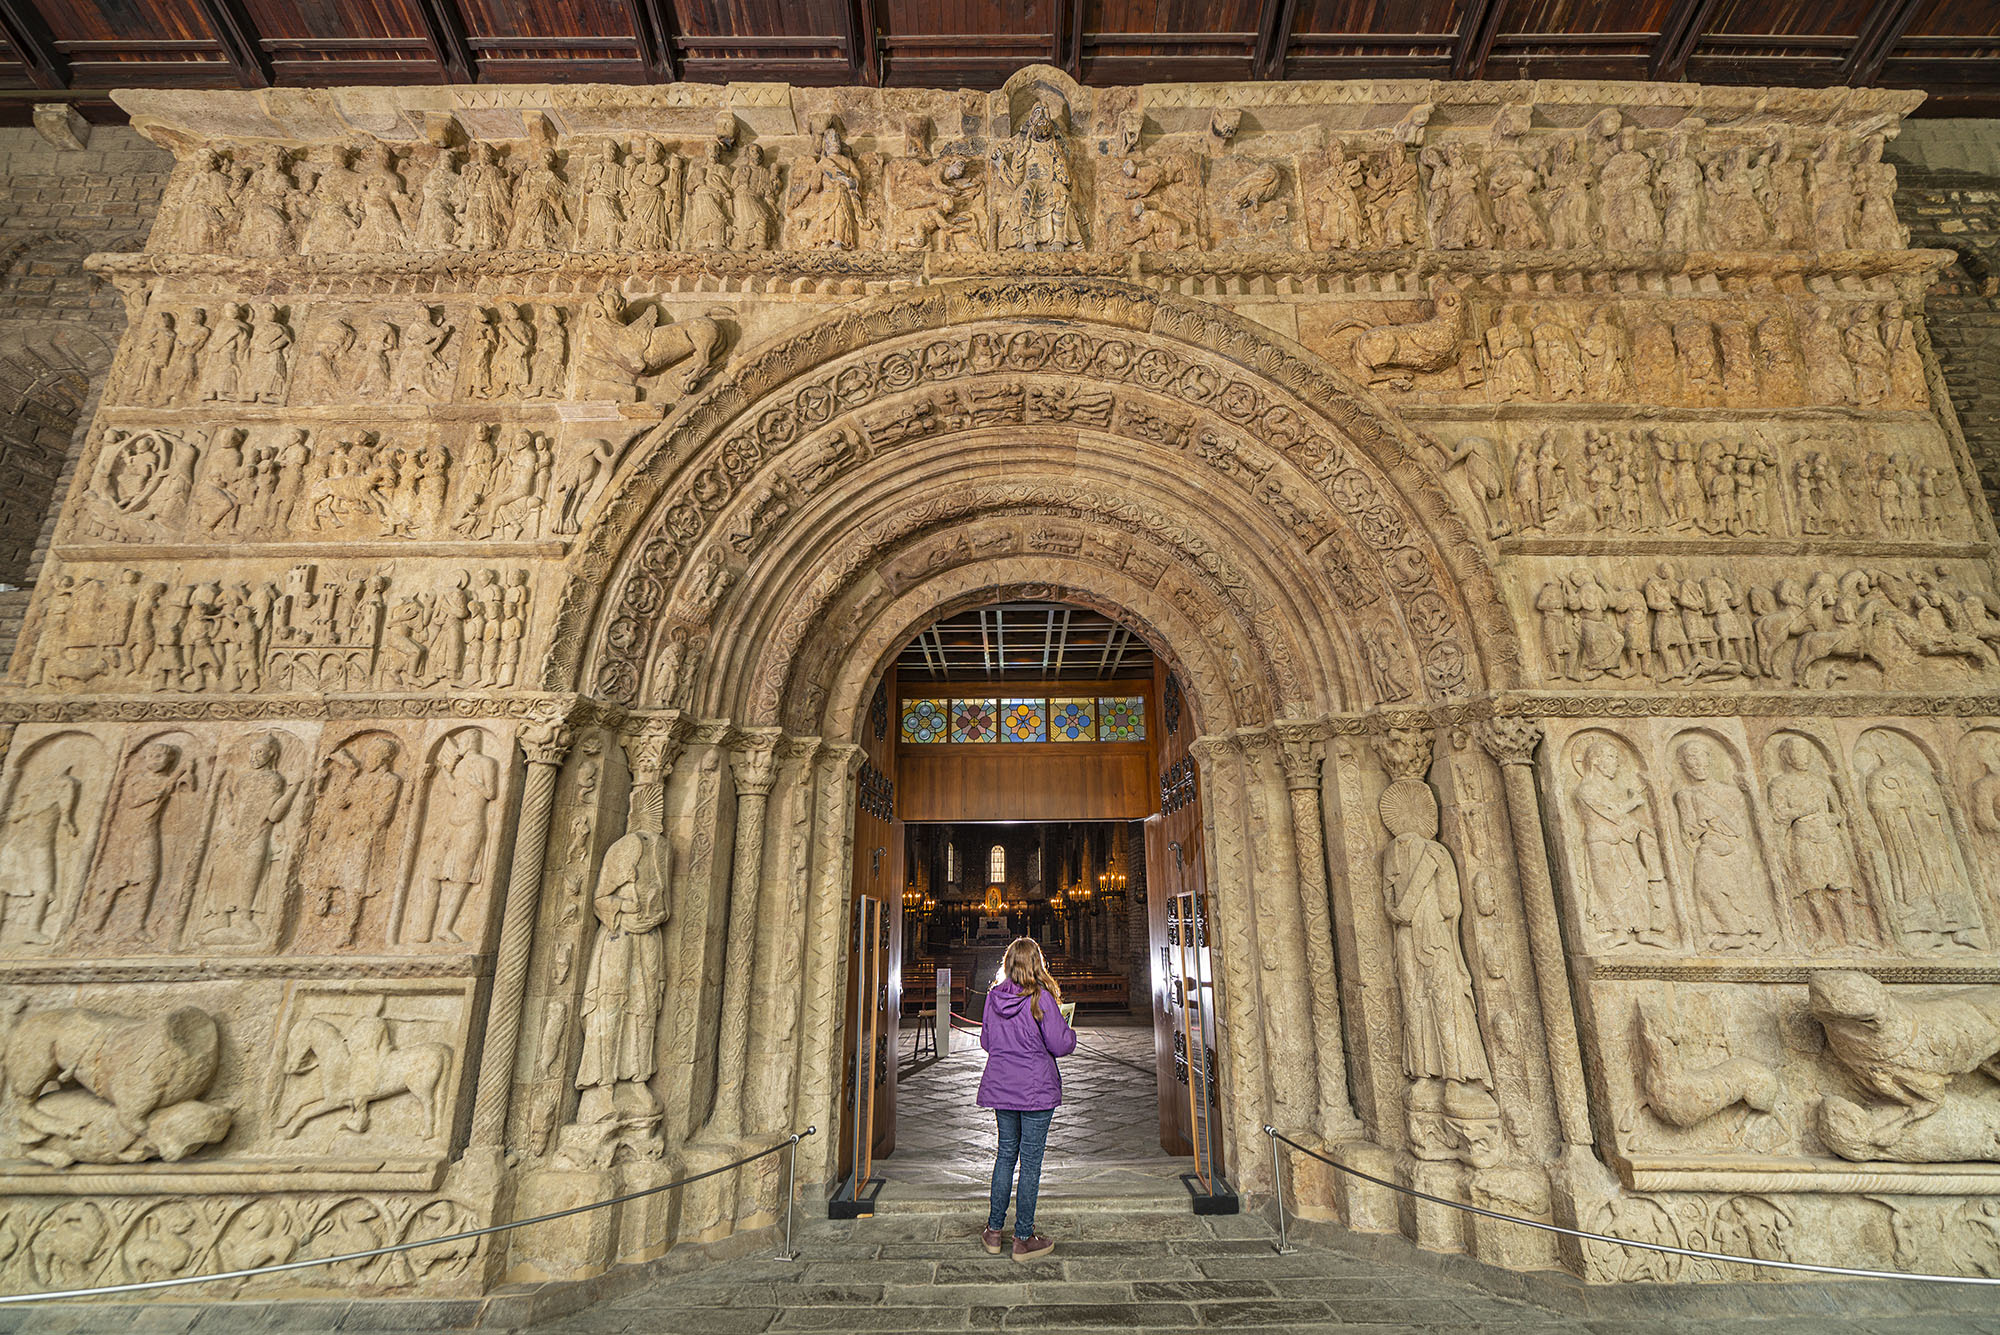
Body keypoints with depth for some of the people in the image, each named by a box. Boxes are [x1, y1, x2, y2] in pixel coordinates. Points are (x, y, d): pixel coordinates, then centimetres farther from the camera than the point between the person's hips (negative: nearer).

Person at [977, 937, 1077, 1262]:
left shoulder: (993, 997, -1)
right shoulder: (1040, 998, -17)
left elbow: (986, 1041, 10)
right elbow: (1060, 1045, -14)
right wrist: (1070, 1034, 6)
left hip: (1000, 1087, 5)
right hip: (1036, 1089, -5)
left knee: (1006, 1153, 18)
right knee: (1031, 1161, 5)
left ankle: (994, 1230, 25)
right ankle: (1024, 1239, 14)